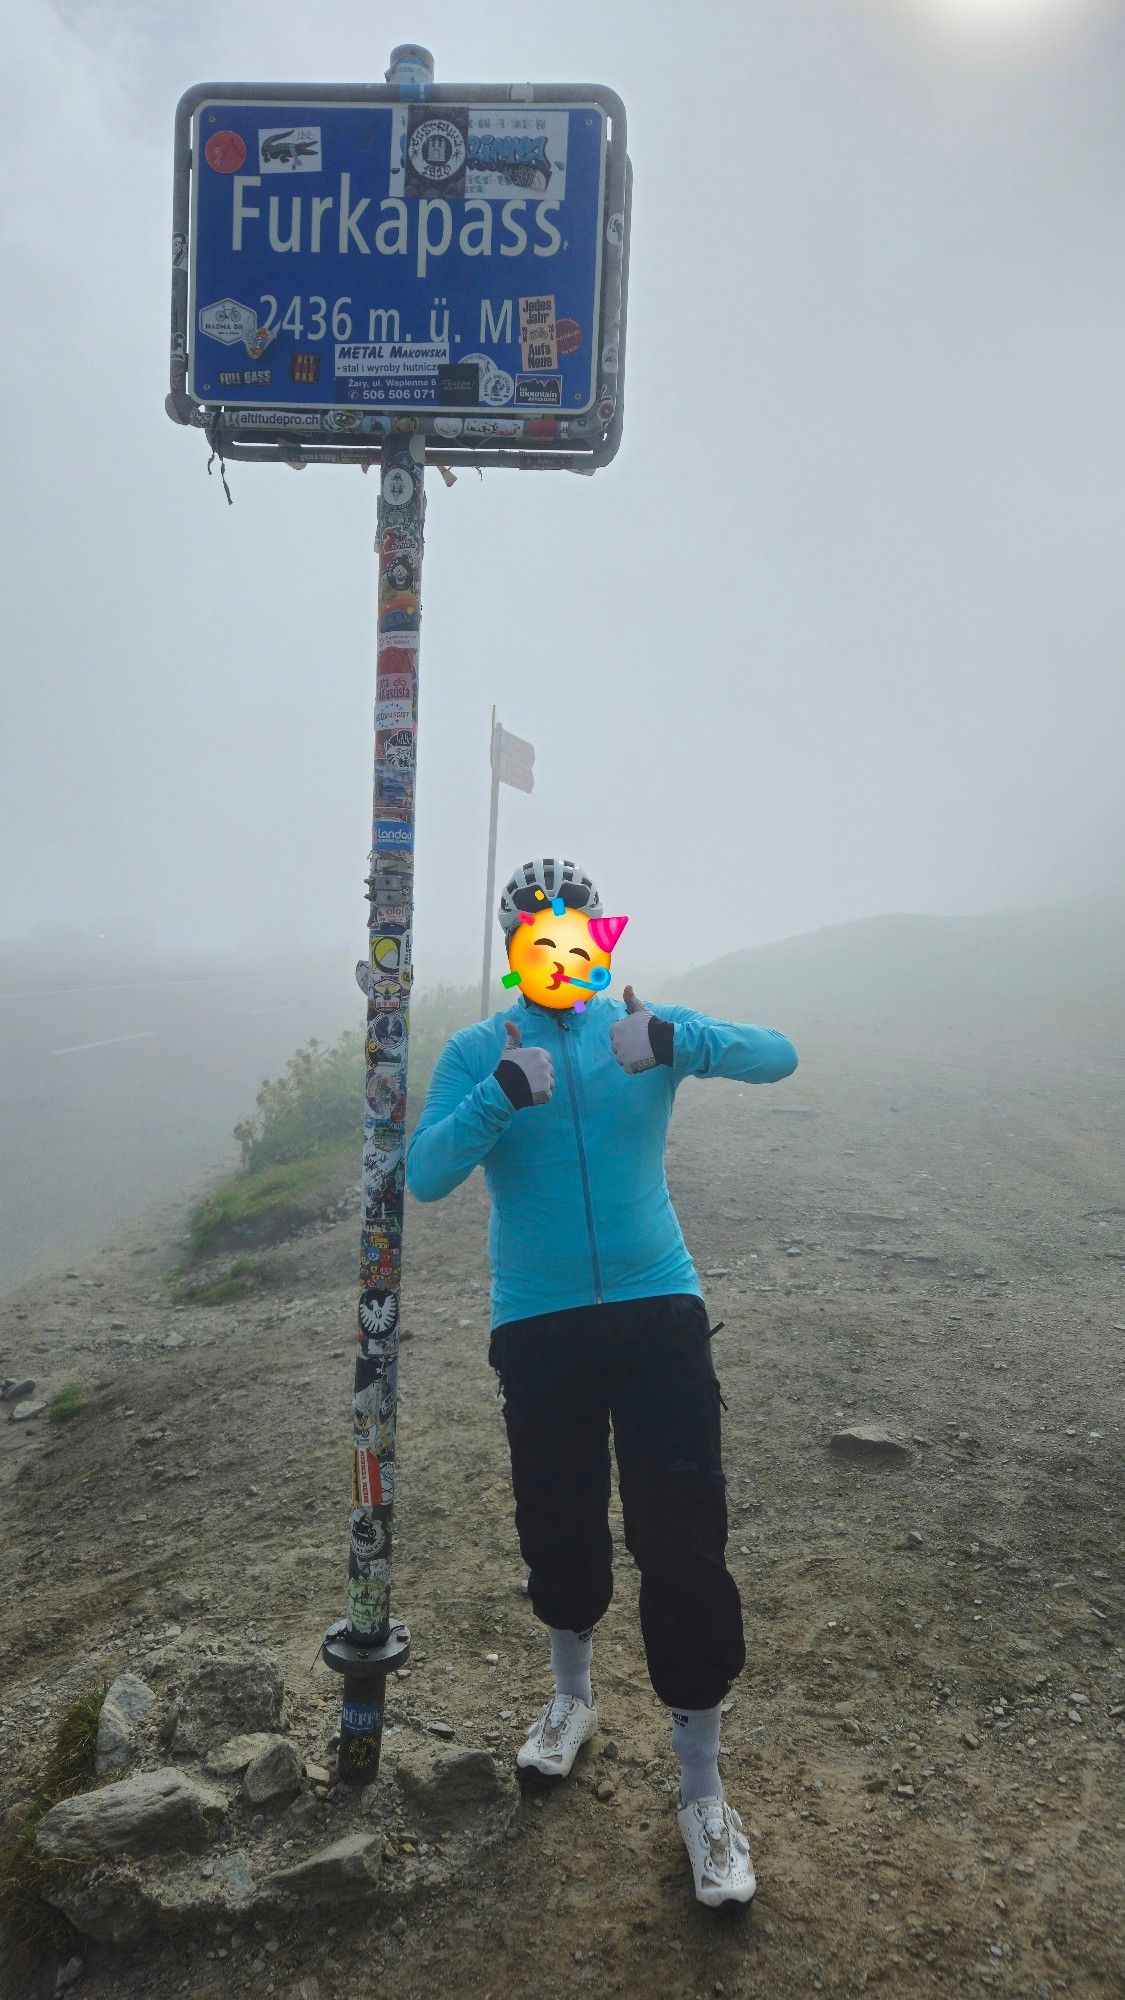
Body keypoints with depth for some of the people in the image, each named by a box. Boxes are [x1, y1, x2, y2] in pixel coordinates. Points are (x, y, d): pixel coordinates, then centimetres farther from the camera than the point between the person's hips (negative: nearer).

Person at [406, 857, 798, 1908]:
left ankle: (702, 1789, 14)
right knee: (558, 1523, 14)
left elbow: (778, 1057, -11)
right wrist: (503, 1092, -27)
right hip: (537, 1325, 1)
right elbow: (425, 1175, -12)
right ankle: (572, 1696, 44)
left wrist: (675, 1041, -29)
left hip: (658, 1307, -1)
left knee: (682, 1535, -2)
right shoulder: (475, 1051, 0)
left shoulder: (644, 1027, 1)